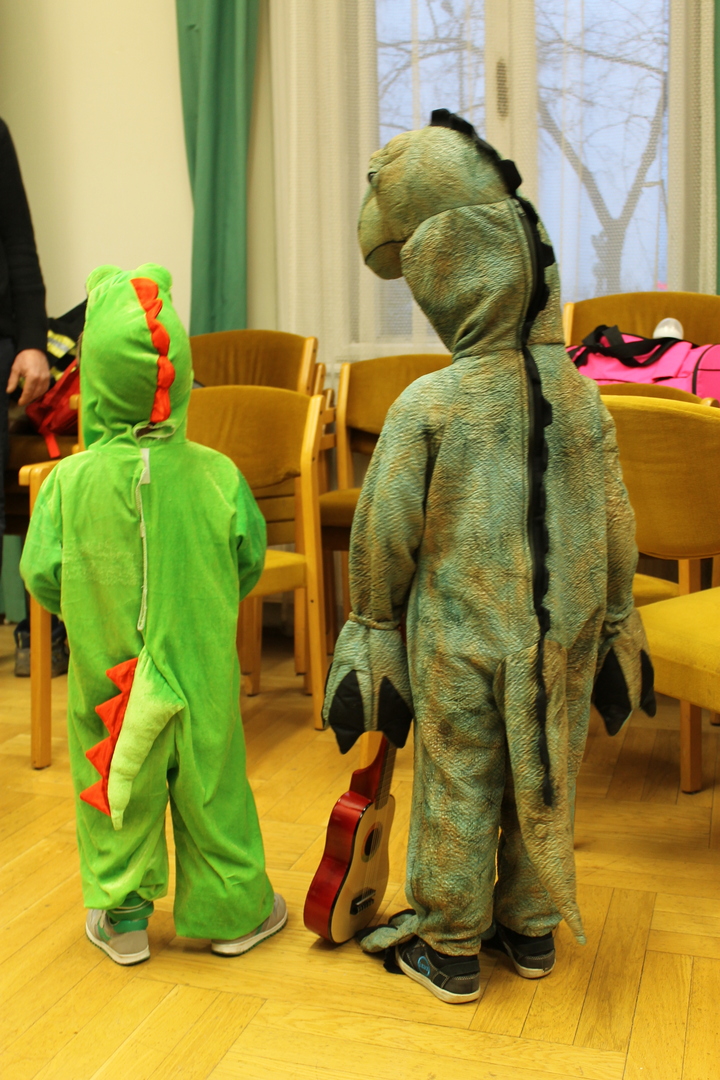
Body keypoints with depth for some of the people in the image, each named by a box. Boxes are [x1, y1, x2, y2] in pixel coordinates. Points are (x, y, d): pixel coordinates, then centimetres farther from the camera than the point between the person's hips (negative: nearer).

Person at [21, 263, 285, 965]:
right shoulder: (216, 473, -13)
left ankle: (121, 918, 32)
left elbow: (41, 576, -8)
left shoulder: (70, 480, -16)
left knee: (118, 793, 17)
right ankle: (233, 911, 32)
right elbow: (249, 563, -1)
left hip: (107, 668, 0)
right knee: (212, 788, 16)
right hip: (202, 669, 1)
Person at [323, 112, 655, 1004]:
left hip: (459, 638, -3)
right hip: (558, 636, 4)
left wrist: (374, 622, 6)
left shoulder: (427, 404, -15)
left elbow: (383, 533, -9)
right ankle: (532, 929, 35)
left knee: (456, 792, 10)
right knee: (545, 786, 18)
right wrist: (613, 621, 17)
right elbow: (615, 527, 5)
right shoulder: (580, 396, -3)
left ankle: (450, 947, 26)